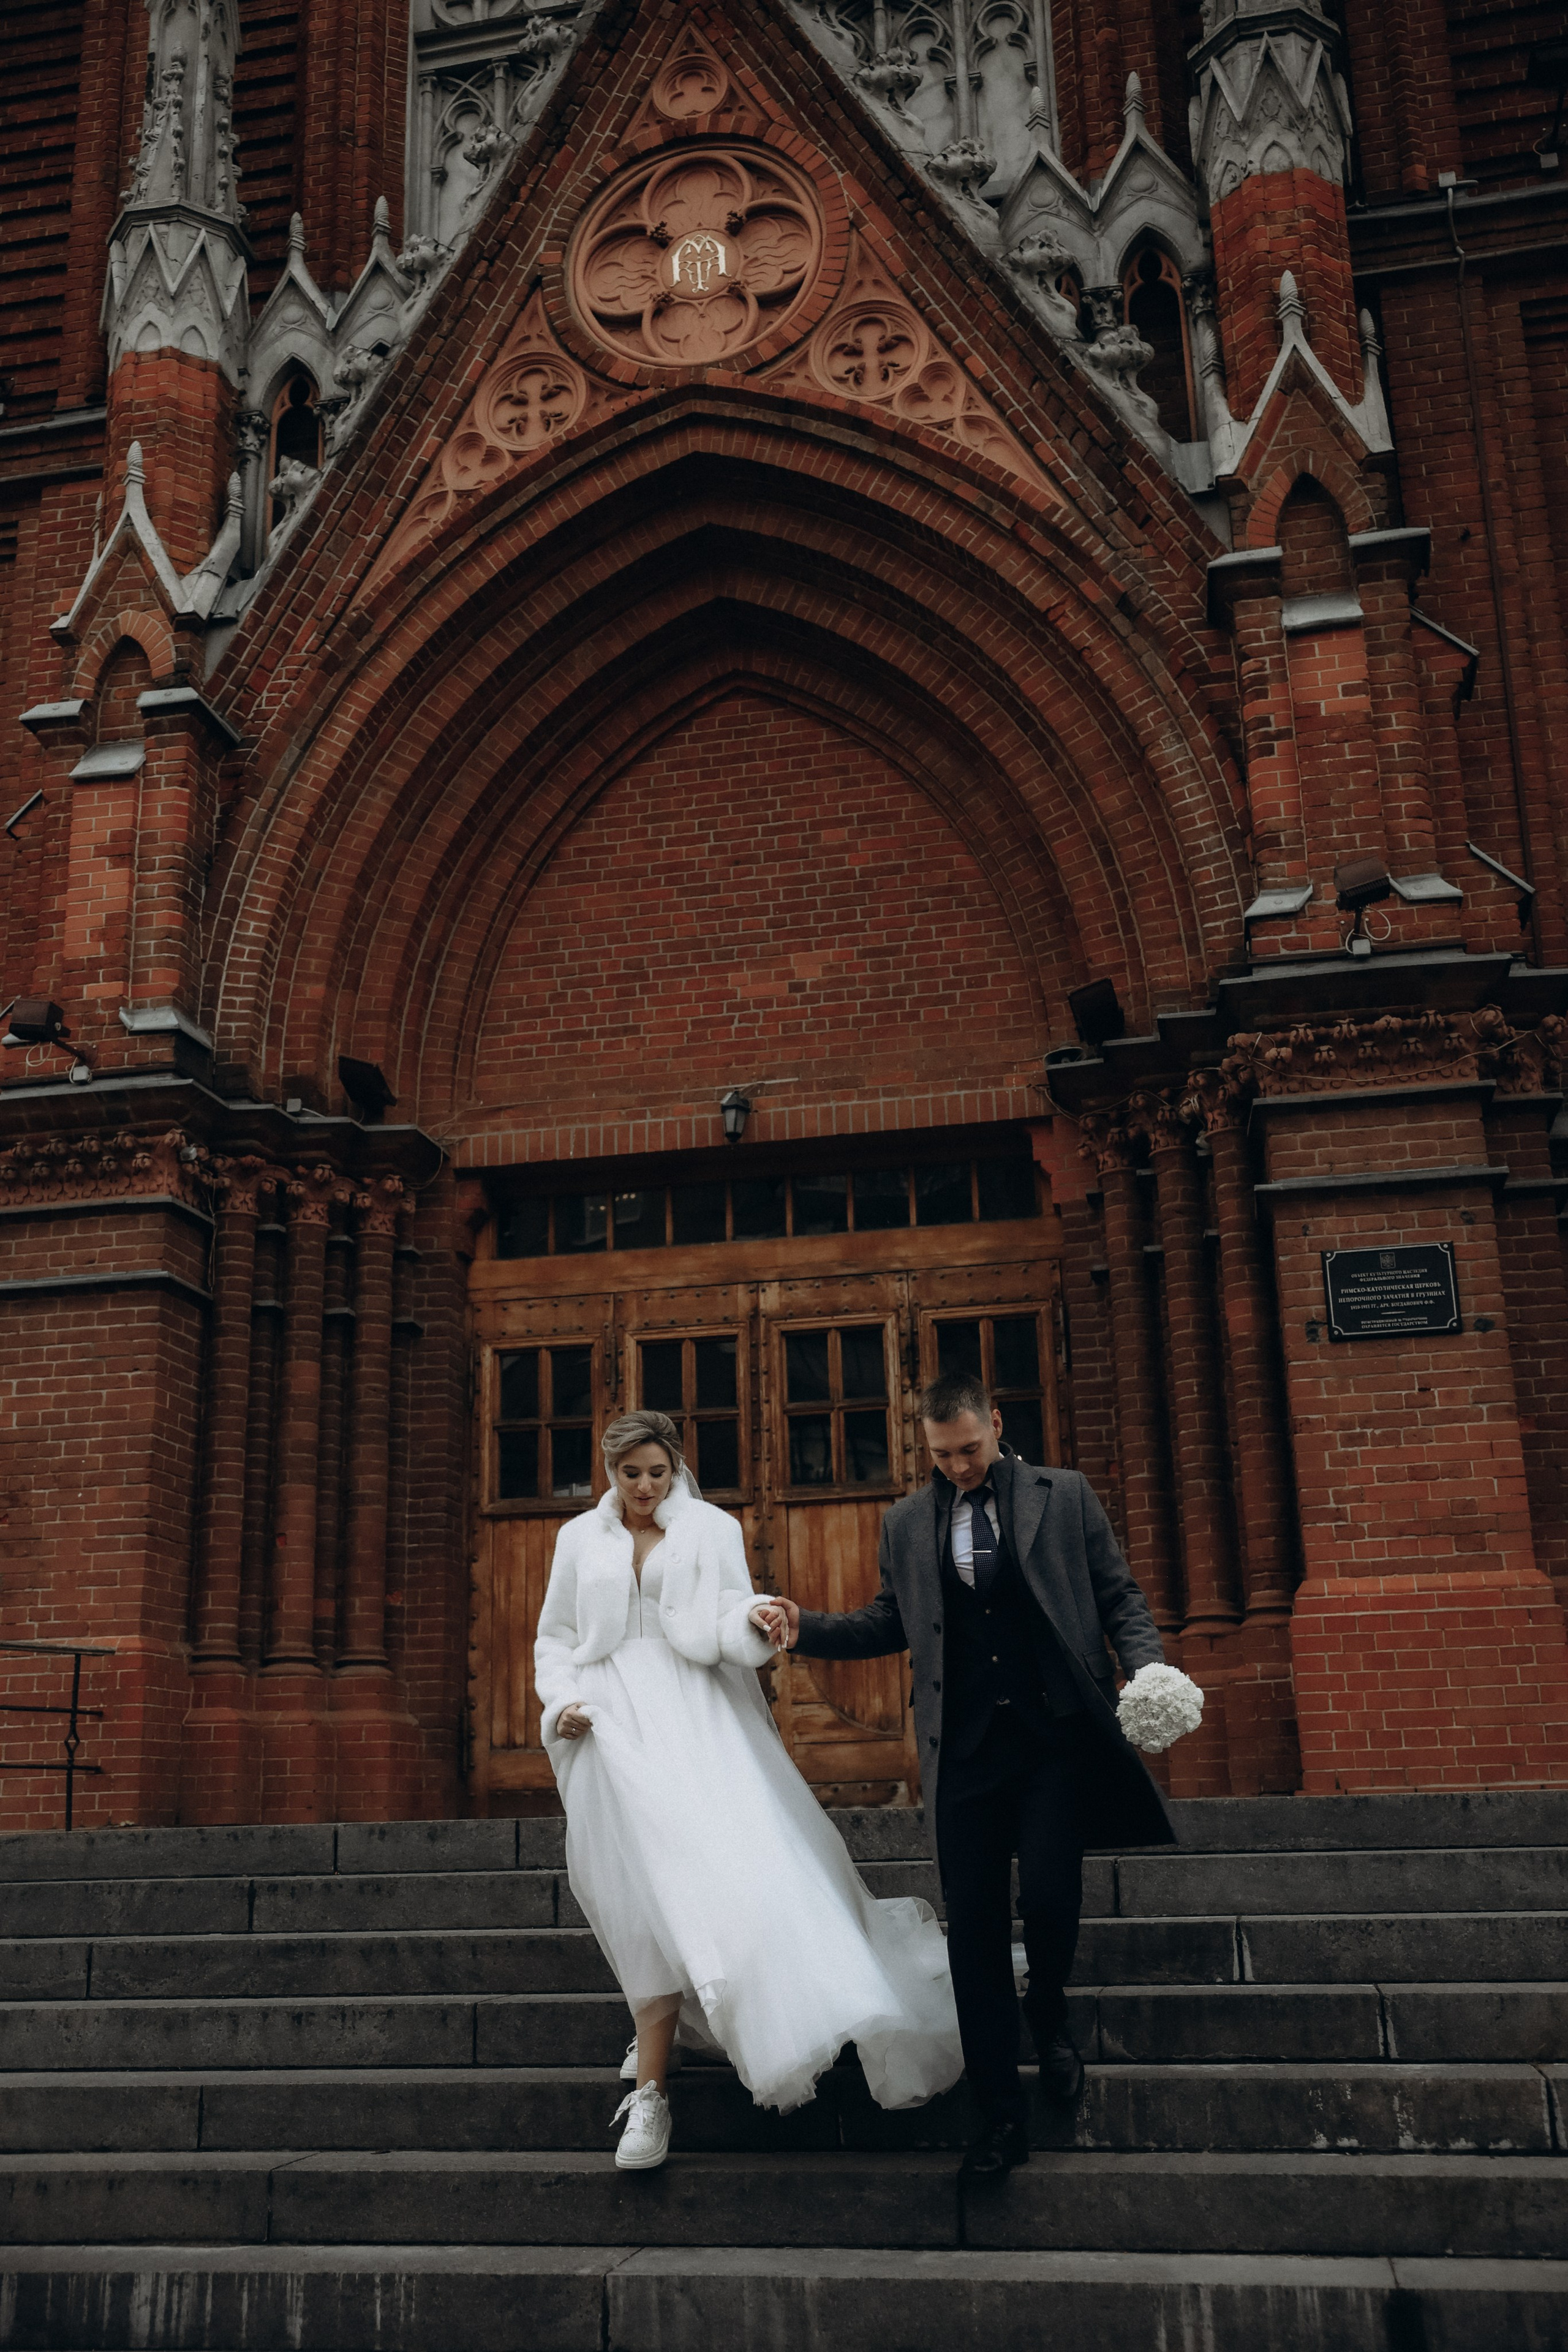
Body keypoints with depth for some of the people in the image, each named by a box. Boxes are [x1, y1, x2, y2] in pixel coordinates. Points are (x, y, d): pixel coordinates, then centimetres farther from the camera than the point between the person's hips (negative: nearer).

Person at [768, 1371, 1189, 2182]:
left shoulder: (1064, 1496, 6)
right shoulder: (906, 1523, 13)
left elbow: (1119, 1598, 6)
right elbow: (890, 1622, 17)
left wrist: (1150, 1667, -11)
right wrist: (808, 1628, 2)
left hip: (1057, 1740, -2)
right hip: (964, 1750, 2)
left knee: (1049, 1896, -13)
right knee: (973, 1930, 2)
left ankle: (1047, 2010, 23)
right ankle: (999, 2114, 15)